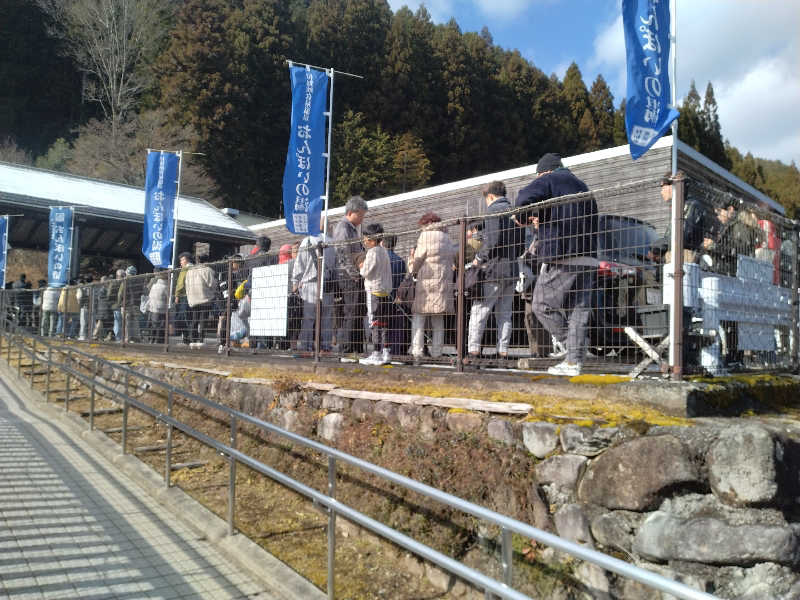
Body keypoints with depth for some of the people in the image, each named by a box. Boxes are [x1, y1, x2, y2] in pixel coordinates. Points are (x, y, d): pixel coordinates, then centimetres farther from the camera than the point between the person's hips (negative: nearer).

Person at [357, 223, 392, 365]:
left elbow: (366, 272, -13)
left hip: (374, 291, -9)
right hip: (385, 290, 9)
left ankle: (376, 354, -5)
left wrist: (361, 267, 7)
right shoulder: (384, 251, 17)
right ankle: (385, 353, 10)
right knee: (383, 322, 9)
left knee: (375, 322, -6)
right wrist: (364, 266, 14)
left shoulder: (372, 252, -11)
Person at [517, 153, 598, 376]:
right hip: (587, 258, 8)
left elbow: (524, 197, -16)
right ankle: (574, 361, 4)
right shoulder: (581, 186, 25)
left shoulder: (549, 180, 2)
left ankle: (569, 346, 0)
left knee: (542, 305, 3)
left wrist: (535, 214, 3)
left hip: (560, 258, -7)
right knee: (579, 310, 5)